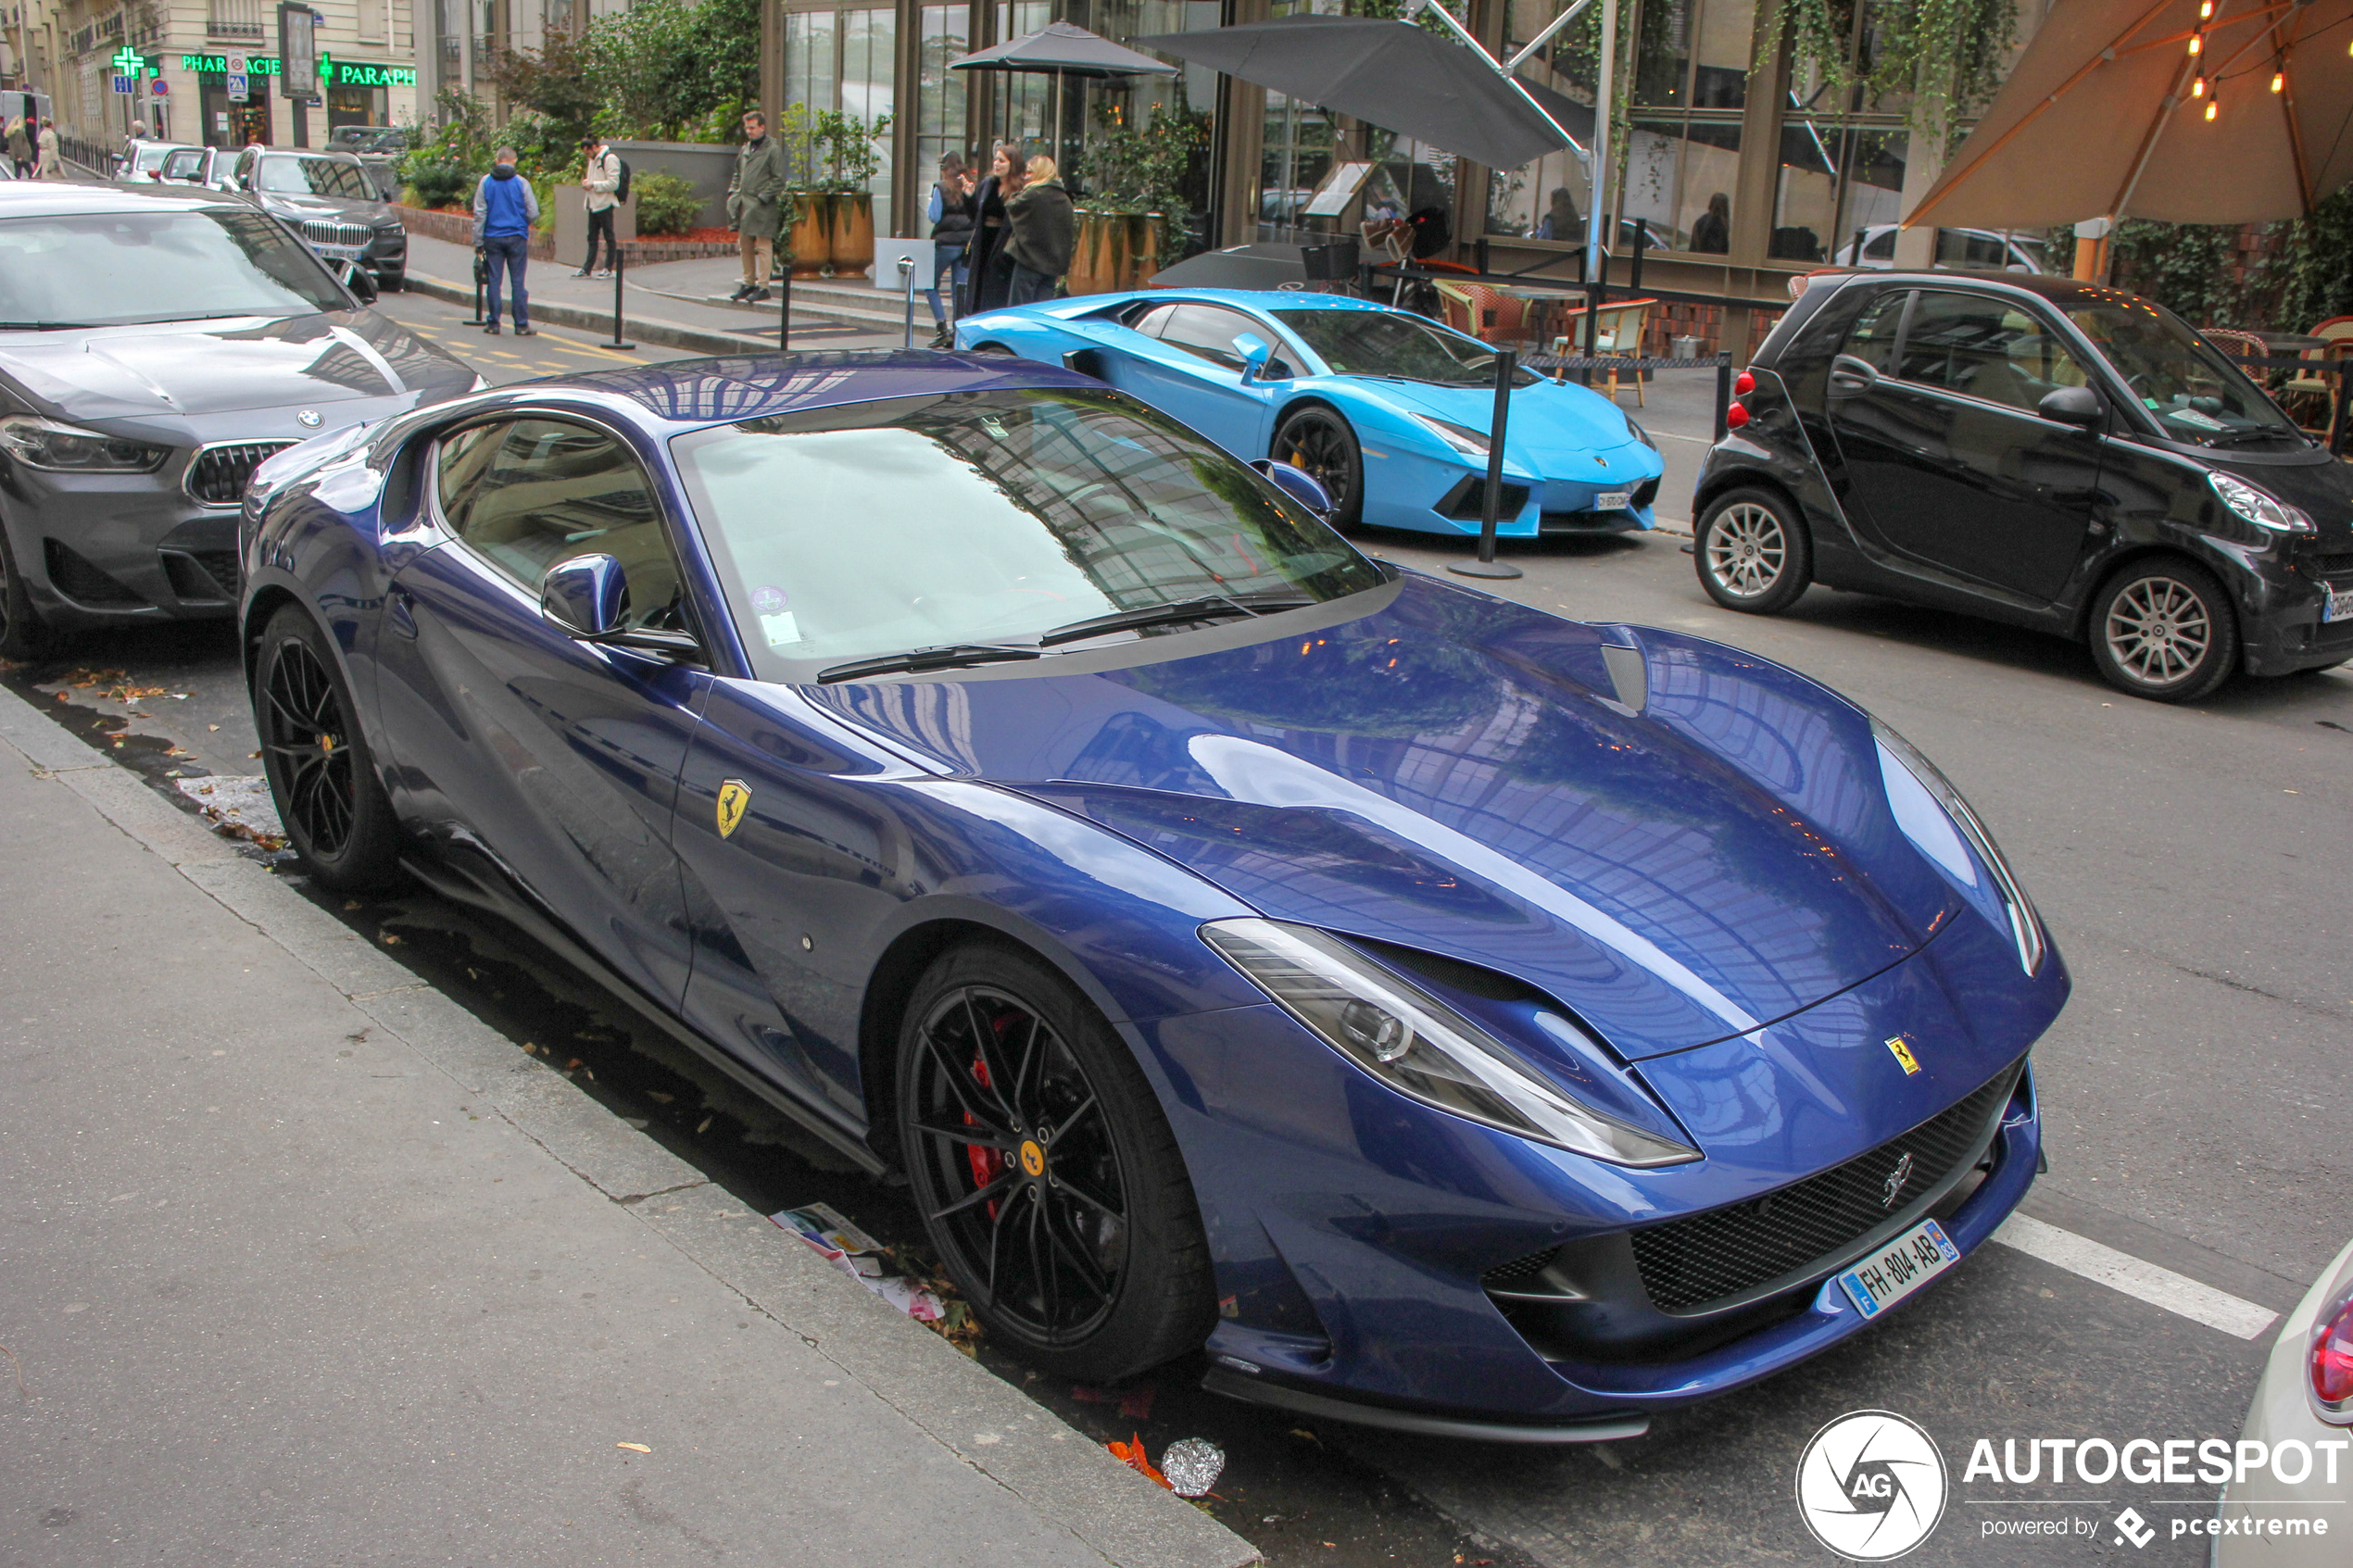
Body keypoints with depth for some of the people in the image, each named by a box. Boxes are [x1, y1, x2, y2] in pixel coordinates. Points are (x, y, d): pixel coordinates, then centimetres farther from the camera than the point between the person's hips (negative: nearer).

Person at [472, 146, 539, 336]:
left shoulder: (486, 181, 1)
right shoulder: (521, 182, -4)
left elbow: (479, 213, 1)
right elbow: (533, 213, -4)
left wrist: (478, 242, 5)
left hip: (492, 238, 1)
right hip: (516, 238, -1)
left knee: (493, 282, 6)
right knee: (517, 282, 2)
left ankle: (494, 324, 7)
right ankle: (522, 325, 2)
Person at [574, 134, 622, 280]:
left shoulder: (609, 158, -12)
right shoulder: (593, 159, 17)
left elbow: (613, 183, -18)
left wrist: (593, 185, -17)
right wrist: (586, 182, 7)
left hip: (605, 204, -9)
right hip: (593, 204, 9)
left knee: (609, 237, 0)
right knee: (592, 237, 9)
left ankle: (608, 269, 5)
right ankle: (587, 269, 11)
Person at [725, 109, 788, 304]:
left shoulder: (773, 149, -6)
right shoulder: (745, 148, 16)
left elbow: (779, 179, -9)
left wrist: (763, 198, -14)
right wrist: (733, 193, 11)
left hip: (762, 207, -7)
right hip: (744, 204, 7)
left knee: (763, 247, -4)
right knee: (745, 246, 10)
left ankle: (762, 286, -1)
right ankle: (748, 283, 19)